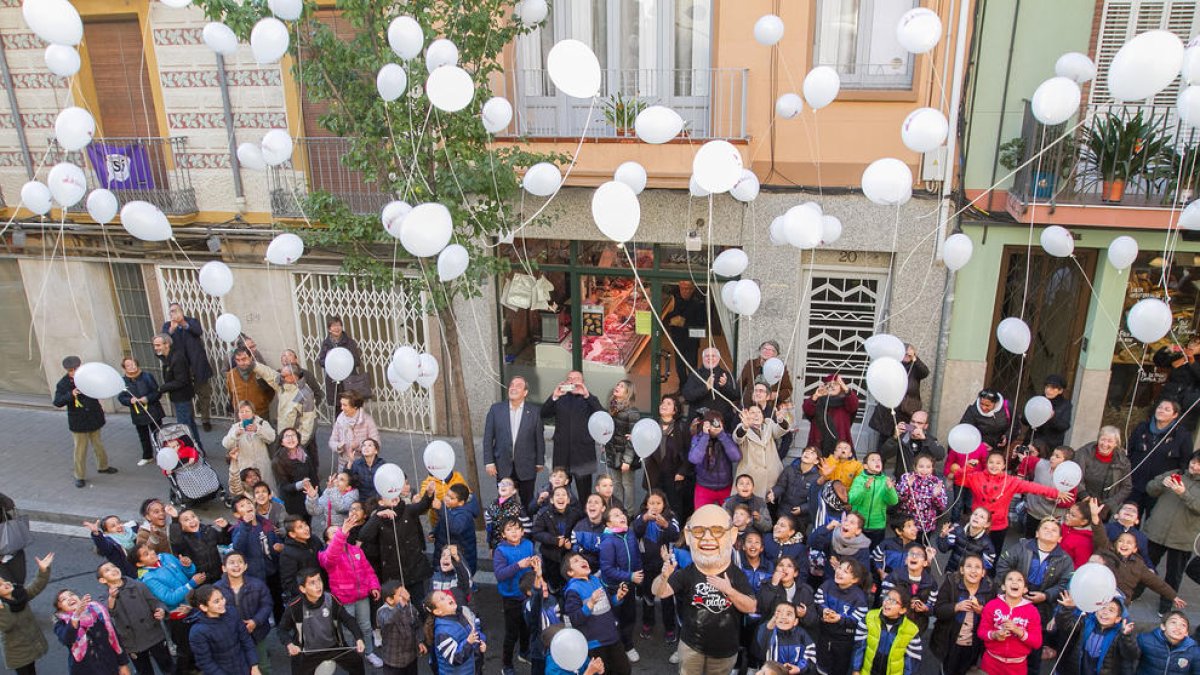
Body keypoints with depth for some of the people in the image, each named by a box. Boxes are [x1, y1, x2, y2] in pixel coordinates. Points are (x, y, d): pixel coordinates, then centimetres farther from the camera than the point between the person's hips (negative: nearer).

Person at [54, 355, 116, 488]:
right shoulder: (63, 384, -11)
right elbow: (57, 402, -18)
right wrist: (71, 394, -33)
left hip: (94, 418, 2)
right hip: (78, 422, -2)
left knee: (99, 445, 20)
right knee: (80, 450, 5)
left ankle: (103, 466, 41)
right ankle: (80, 476, 19)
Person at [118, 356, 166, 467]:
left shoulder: (147, 376, -11)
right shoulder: (123, 380, -4)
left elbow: (157, 392, -10)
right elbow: (121, 398, -1)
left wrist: (148, 398, -24)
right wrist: (130, 400, -20)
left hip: (153, 412, -3)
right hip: (137, 414, 3)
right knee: (143, 437, 17)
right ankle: (147, 457, 34)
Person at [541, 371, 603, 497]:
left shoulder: (590, 400, 8)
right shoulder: (559, 399, 13)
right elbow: (543, 414, 1)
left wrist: (587, 395, -18)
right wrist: (554, 397, -13)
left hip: (583, 454, -1)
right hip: (562, 454, 2)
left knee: (585, 494, 2)